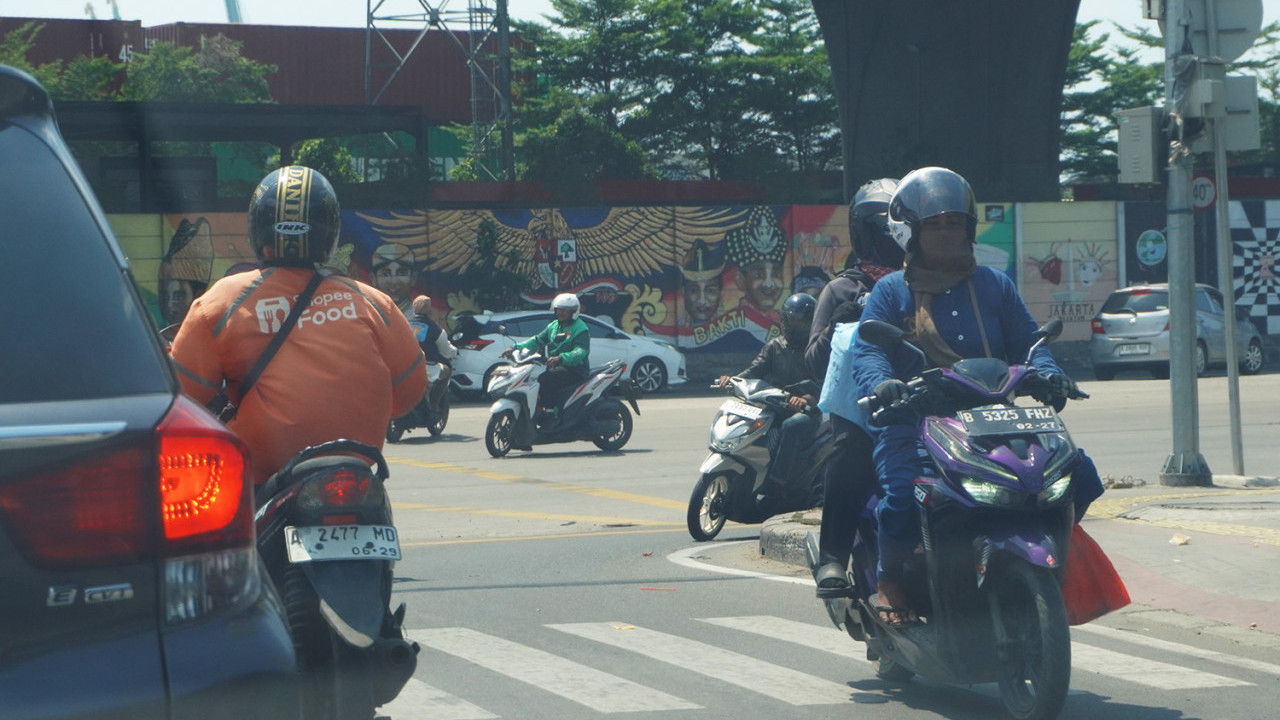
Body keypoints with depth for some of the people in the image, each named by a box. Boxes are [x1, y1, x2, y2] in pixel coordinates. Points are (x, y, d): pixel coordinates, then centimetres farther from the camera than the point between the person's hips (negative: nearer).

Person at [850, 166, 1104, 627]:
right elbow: (867, 350, -3)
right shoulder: (891, 292, 10)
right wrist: (881, 384, -26)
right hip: (914, 421, -3)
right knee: (902, 493, -34)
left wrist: (1047, 373, -12)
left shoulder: (994, 286, 19)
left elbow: (1026, 340, 11)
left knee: (1078, 475, -12)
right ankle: (890, 581, -7)